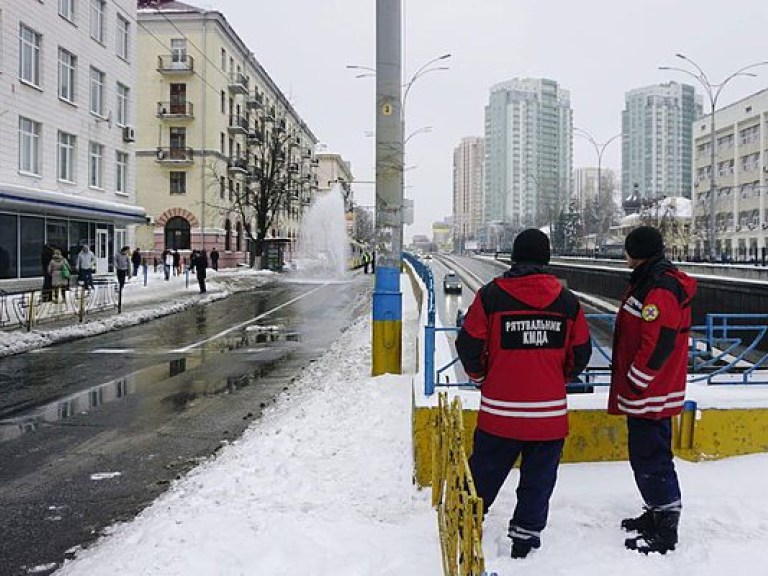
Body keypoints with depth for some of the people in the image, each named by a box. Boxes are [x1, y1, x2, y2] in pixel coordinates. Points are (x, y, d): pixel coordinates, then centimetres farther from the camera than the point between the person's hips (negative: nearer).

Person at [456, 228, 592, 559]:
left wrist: (481, 378, 14)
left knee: (485, 471, 14)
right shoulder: (567, 301, 1)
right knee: (539, 479, 14)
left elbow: (468, 345, -4)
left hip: (500, 409, -1)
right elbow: (581, 353, 8)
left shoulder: (491, 295, -6)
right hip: (550, 412, 1)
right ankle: (525, 536, 22)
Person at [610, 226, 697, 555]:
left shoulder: (661, 289, -21)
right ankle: (657, 514, 34)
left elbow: (658, 344, -27)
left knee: (651, 459, -2)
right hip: (647, 395, 11)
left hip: (649, 395, -11)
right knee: (644, 456, 20)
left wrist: (633, 385, -18)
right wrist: (629, 386, 20)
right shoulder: (650, 282, 13)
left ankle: (665, 531, 9)